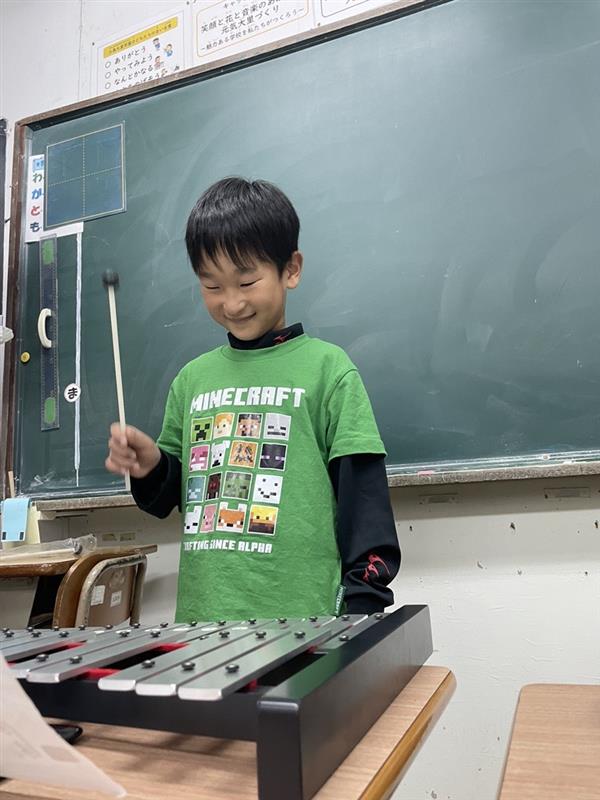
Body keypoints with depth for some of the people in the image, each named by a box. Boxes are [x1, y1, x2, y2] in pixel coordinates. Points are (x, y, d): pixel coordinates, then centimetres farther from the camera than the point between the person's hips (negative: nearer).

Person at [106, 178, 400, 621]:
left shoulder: (327, 368, -5)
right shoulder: (192, 378, 8)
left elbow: (364, 496, -7)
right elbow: (171, 496, 15)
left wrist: (363, 603, -11)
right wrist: (150, 467, -5)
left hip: (301, 617, -4)